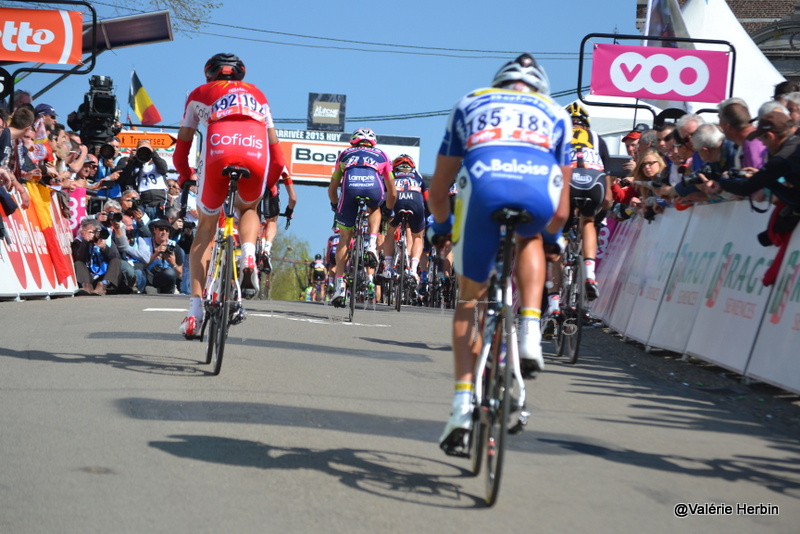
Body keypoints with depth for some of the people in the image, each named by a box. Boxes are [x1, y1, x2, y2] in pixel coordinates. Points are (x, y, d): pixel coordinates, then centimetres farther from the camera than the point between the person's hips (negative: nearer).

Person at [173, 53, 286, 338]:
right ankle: (248, 259, 1)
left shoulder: (199, 94, 32)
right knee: (248, 209, 32)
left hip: (218, 149, -1)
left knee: (205, 227, 17)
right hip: (257, 153, 1)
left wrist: (183, 175, 48)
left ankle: (195, 309, 6)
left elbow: (182, 146, 31)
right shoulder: (256, 94, 37)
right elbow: (275, 148, 33)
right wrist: (271, 182, 46)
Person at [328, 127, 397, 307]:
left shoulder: (345, 154, 36)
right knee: (374, 210, 37)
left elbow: (332, 188, 39)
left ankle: (340, 286, 8)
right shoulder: (381, 155, 34)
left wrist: (335, 207, 55)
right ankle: (372, 245, 12)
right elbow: (392, 193, 36)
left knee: (344, 238, 14)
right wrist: (388, 210, 53)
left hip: (350, 186, 0)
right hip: (374, 186, 0)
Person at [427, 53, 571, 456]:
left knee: (470, 298, 19)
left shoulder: (470, 104, 37)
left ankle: (463, 404, 7)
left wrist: (442, 227, 57)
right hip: (539, 187, 0)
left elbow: (437, 192, 37)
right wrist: (550, 234, 58)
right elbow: (561, 213, 37)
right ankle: (530, 335, 17)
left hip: (483, 184, 0)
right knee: (529, 239, 37)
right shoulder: (555, 113, 37)